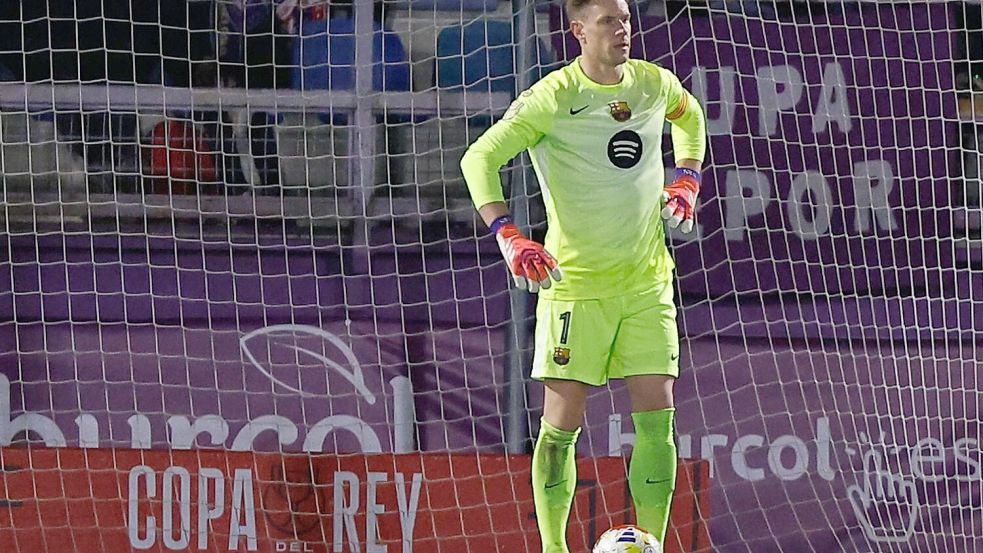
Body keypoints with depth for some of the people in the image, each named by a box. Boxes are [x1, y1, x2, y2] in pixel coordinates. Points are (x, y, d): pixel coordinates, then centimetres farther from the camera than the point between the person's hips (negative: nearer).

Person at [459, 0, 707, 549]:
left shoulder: (655, 83, 4)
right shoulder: (554, 97, -11)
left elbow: (690, 115, 29)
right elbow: (480, 159, -14)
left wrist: (687, 178, 14)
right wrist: (509, 237, -25)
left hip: (647, 281, 4)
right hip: (574, 280, -4)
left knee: (657, 419, -2)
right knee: (562, 424, -4)